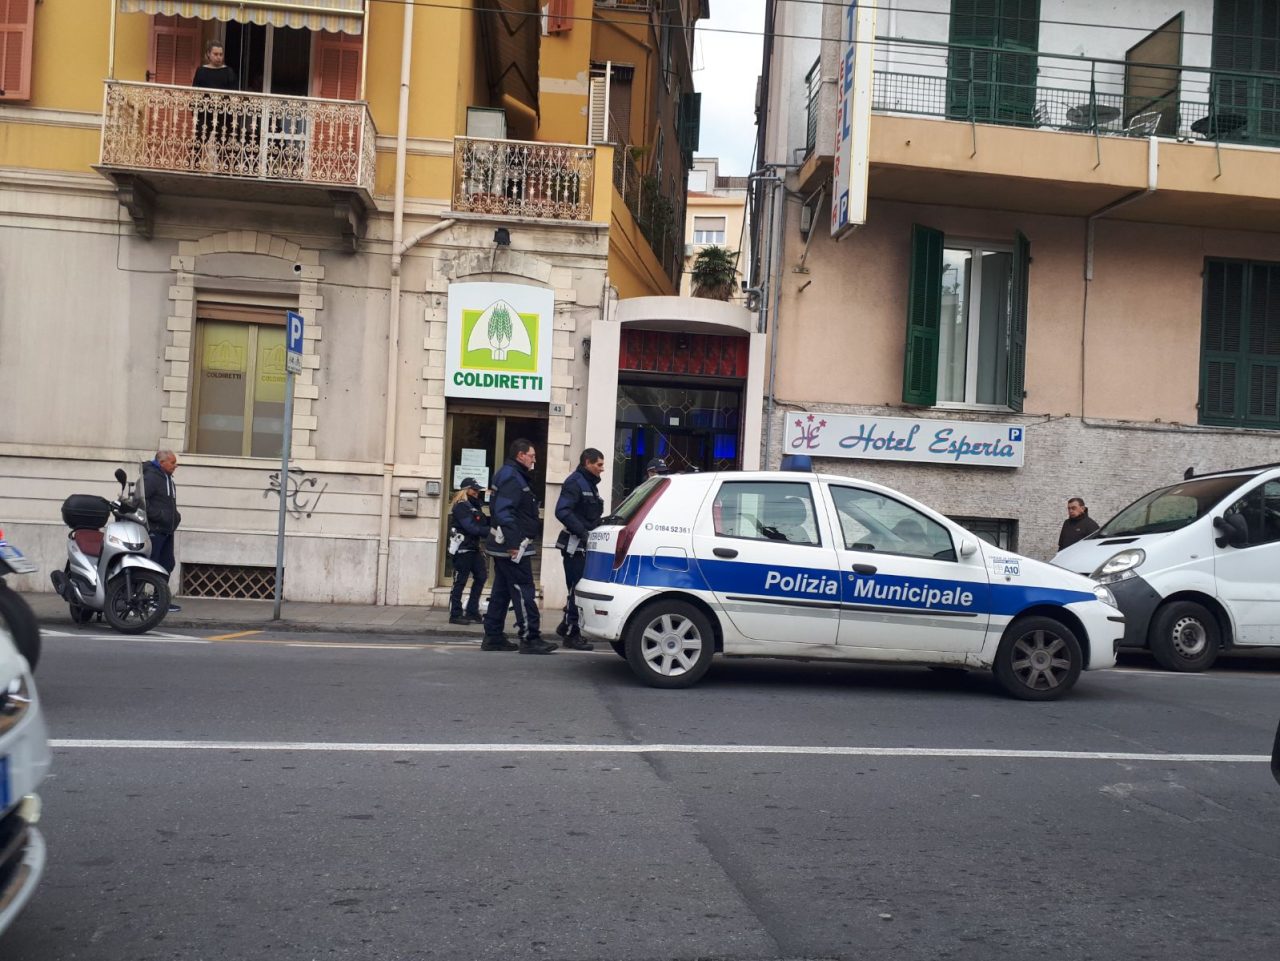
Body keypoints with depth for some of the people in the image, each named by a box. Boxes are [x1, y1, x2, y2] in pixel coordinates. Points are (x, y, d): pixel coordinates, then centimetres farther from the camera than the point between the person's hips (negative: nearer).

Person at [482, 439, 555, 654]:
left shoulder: (515, 476, 20)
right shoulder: (511, 477, -14)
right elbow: (504, 511, -23)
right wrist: (513, 543, -27)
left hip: (504, 547, 11)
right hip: (513, 547, -11)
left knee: (501, 591, 12)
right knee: (523, 591, -9)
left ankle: (493, 637, 16)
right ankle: (530, 639, -9)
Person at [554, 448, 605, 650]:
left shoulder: (589, 484, 19)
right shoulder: (575, 482, -12)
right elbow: (562, 511, -23)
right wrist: (582, 531, -27)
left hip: (584, 544, 9)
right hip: (575, 544, -9)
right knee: (576, 588, -5)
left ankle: (567, 626, 26)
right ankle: (572, 634, 2)